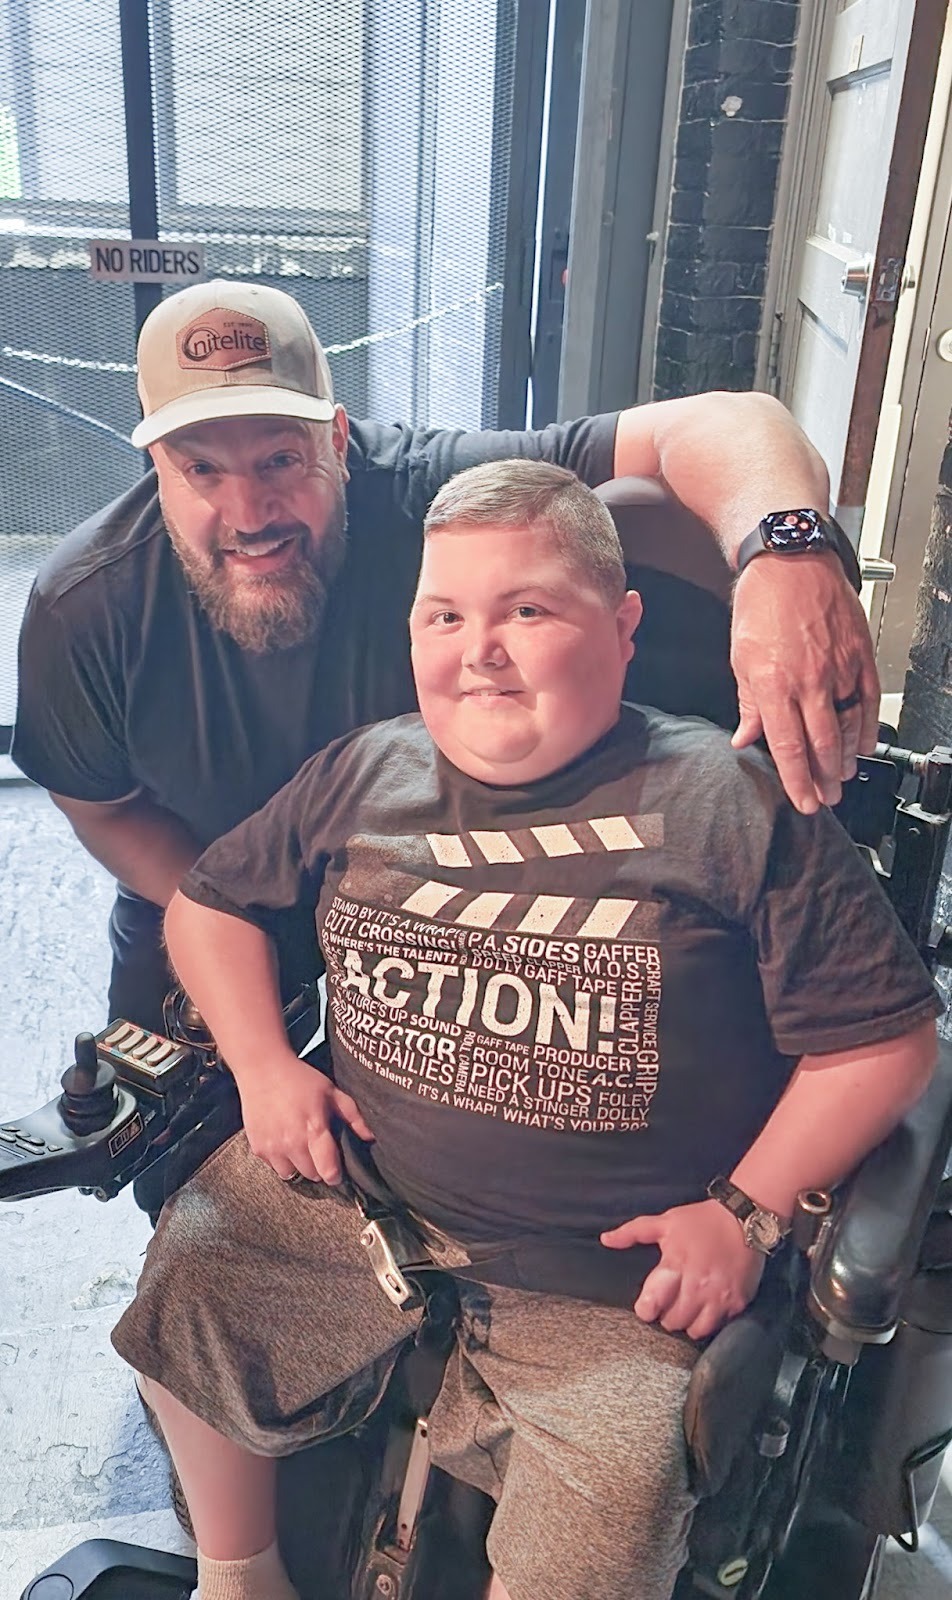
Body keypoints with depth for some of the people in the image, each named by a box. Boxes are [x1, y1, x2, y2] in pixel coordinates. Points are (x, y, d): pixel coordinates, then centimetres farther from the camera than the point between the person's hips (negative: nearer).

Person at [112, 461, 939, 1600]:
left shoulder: (732, 805, -11)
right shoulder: (363, 773, 2)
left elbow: (885, 1036, -7)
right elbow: (209, 901, 15)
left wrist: (746, 1210, -11)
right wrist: (264, 1066, 2)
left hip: (613, 1284, -3)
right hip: (357, 1195, 4)